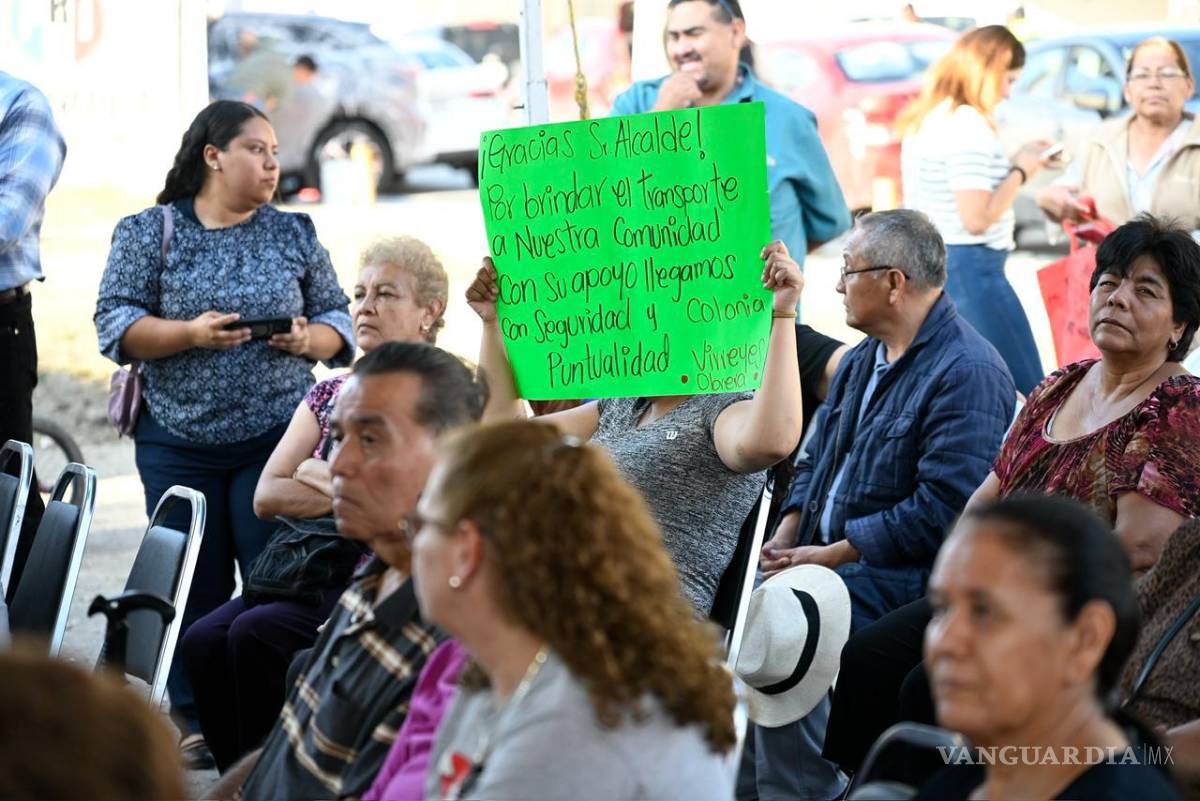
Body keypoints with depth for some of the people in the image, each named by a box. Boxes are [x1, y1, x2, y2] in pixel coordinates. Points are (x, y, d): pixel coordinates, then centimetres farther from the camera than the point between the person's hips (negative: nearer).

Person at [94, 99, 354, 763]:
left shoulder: (295, 234, 11)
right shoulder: (147, 234, 4)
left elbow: (339, 321, 13)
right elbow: (116, 326, -3)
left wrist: (310, 338, -10)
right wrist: (190, 334, -18)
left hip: (277, 439, 1)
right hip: (178, 443, -1)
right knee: (194, 586, 1)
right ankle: (197, 721, 11)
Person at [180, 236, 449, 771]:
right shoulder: (331, 395, 19)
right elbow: (267, 496, 8)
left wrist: (322, 478, -4)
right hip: (310, 570, 6)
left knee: (257, 635, -28)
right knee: (203, 641, -18)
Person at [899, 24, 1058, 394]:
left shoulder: (926, 118, 12)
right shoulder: (968, 125, -17)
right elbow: (977, 218, -21)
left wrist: (1011, 166, 13)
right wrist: (1020, 172, -9)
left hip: (924, 265, 10)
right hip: (966, 269, -10)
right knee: (1024, 395, -6)